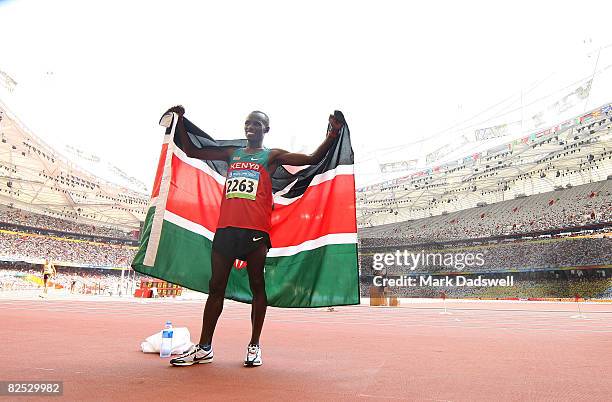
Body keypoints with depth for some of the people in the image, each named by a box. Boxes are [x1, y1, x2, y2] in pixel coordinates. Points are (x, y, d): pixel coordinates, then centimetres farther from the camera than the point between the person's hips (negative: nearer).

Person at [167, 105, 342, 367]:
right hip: (226, 227, 4)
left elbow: (312, 159, 0)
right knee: (215, 287, 6)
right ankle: (204, 348, 15)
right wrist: (180, 121, 23)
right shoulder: (231, 154, 22)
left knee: (257, 286, 3)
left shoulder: (272, 156, 10)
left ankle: (254, 346, 14)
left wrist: (332, 135, -13)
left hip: (256, 229, -4)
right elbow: (191, 152, 26)